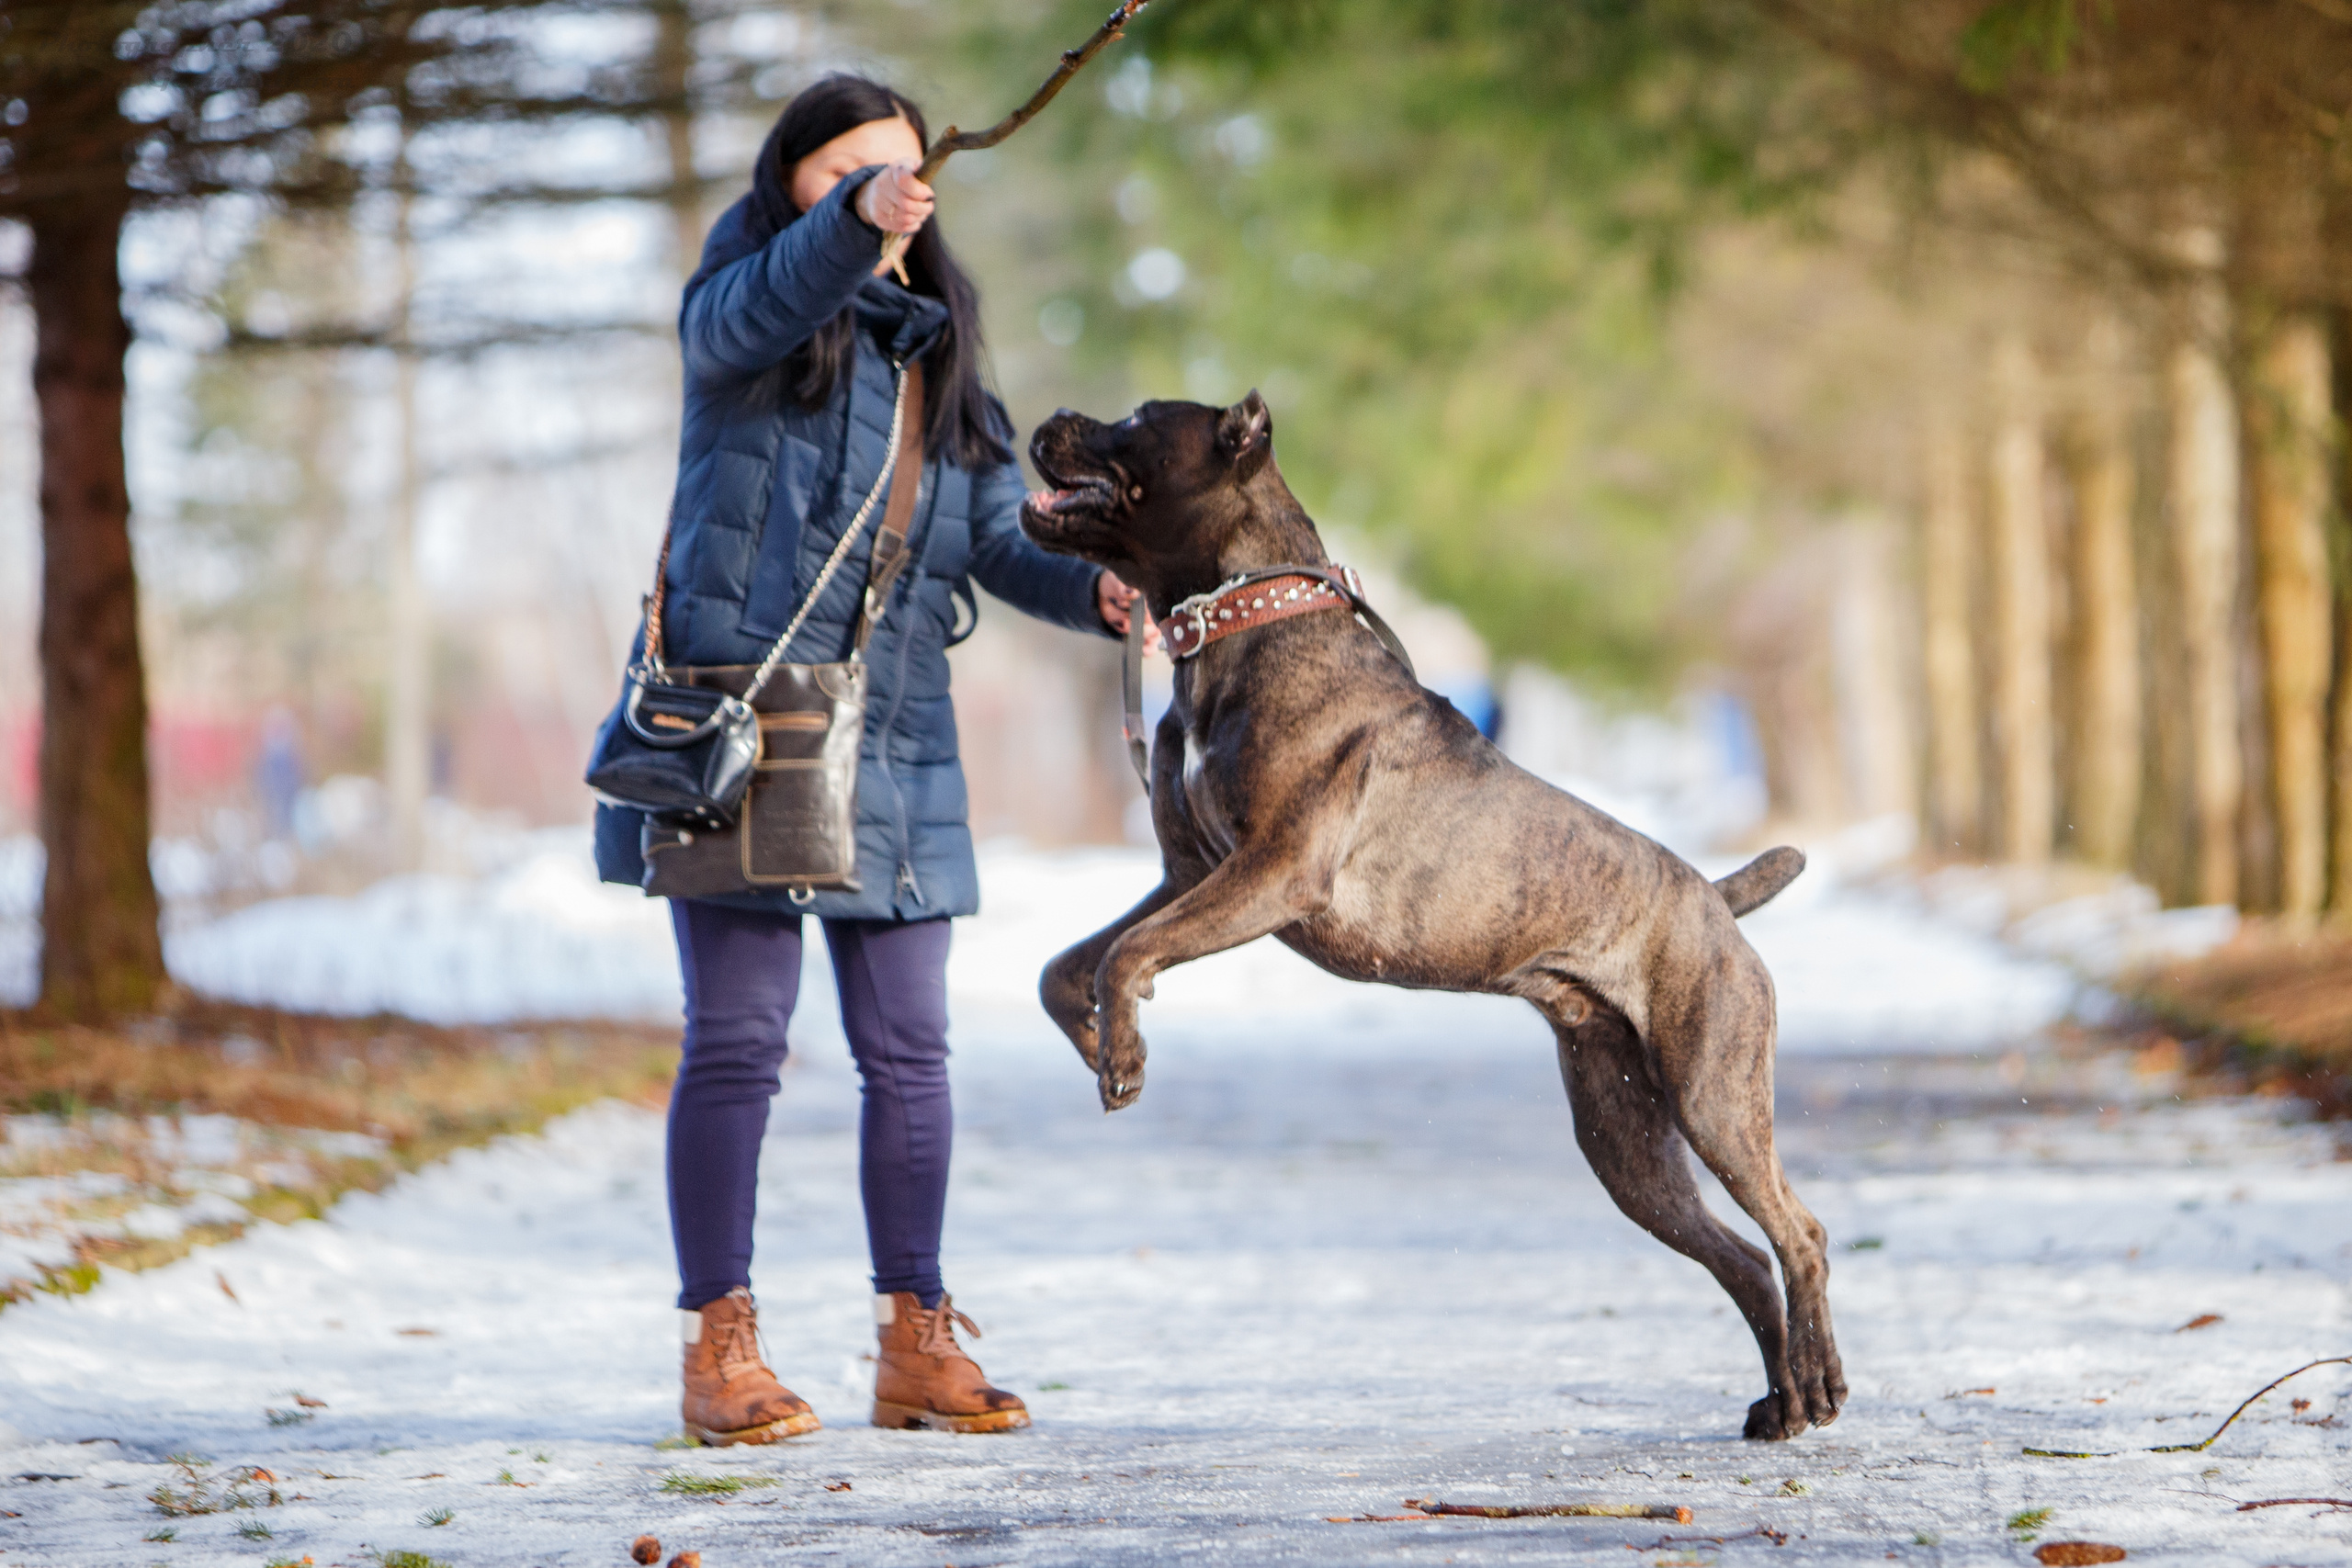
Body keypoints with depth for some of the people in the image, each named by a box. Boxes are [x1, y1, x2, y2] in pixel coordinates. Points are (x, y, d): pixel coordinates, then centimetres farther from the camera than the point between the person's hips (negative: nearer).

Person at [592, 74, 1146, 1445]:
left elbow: (1004, 538, 8)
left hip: (893, 743, 5)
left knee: (909, 1049, 6)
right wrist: (860, 218, -44)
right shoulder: (737, 315, 2)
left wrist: (1090, 590, -13)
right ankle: (721, 1345, 2)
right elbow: (773, 300, -24)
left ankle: (916, 1343, 14)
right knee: (738, 1044, -4)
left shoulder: (939, 357, 16)